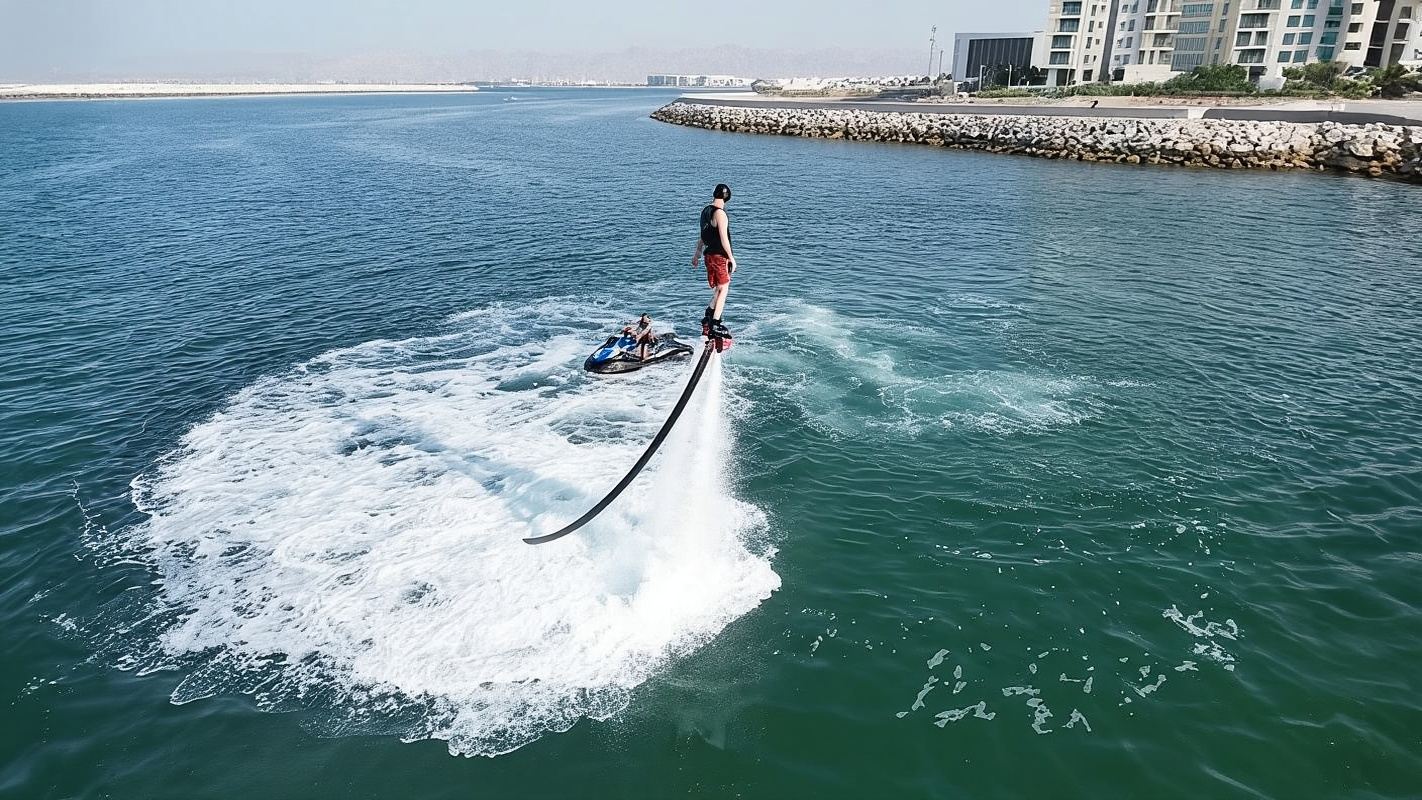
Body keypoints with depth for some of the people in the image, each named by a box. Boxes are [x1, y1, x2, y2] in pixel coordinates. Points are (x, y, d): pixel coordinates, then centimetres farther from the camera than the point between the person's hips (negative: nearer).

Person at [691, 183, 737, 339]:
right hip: (720, 256, -8)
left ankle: (709, 317, 17)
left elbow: (702, 234, 19)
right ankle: (715, 325, -4)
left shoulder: (705, 211, 10)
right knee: (723, 289, -2)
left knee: (719, 289, 19)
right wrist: (731, 258, -14)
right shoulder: (720, 213, -17)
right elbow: (724, 238, -20)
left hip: (709, 255, 8)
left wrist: (697, 253, 28)